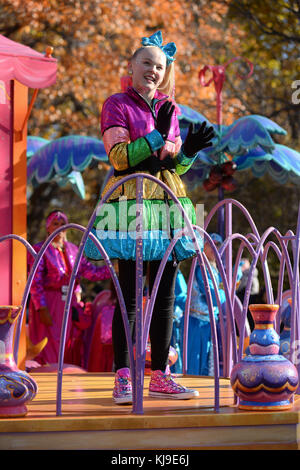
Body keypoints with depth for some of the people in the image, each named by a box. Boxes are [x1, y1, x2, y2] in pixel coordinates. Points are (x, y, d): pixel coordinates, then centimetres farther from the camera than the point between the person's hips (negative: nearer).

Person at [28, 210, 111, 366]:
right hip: (49, 305, -5)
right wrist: (42, 309, -18)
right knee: (50, 349, -8)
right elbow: (35, 282, -9)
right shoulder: (39, 250, -2)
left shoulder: (72, 249, 15)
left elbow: (91, 271, 6)